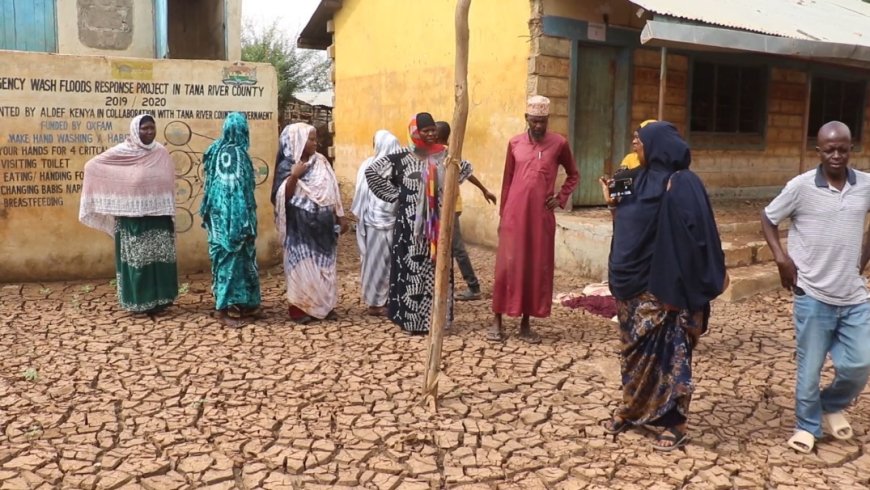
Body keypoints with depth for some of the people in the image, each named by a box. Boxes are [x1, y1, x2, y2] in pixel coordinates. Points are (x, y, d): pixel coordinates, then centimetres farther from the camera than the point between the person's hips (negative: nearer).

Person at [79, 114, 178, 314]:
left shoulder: (161, 153, 6)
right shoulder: (121, 152, -4)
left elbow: (169, 184, 10)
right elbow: (94, 164, 7)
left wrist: (170, 216, 8)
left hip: (158, 217, 3)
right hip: (132, 218, -3)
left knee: (160, 257, 6)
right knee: (136, 258, 2)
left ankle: (159, 298, 17)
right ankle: (138, 302, 10)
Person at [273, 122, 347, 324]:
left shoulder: (321, 162, 6)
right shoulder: (286, 166, -6)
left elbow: (332, 191, 9)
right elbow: (282, 197, -13)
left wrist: (340, 217, 8)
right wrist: (294, 176, -22)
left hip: (322, 225, 4)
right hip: (300, 227, -4)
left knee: (324, 266, 8)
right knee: (303, 266, -1)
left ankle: (325, 306, 18)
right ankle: (300, 308, 9)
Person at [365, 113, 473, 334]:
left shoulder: (444, 156, 3)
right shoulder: (402, 158, -6)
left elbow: (466, 168, 21)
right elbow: (372, 170, -4)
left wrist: (446, 188, 10)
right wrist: (394, 195, -5)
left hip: (437, 223, 3)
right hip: (411, 223, -3)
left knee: (437, 268, 7)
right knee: (411, 268, 0)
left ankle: (433, 315, 18)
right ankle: (411, 318, 7)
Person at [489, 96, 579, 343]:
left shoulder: (559, 144, 2)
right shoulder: (515, 143, 6)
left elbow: (574, 175, 15)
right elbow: (507, 181, 10)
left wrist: (561, 198, 2)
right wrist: (502, 215, 8)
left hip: (542, 215, 0)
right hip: (515, 214, 0)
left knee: (538, 267, 4)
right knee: (507, 266, 0)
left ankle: (526, 323, 15)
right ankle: (497, 321, 9)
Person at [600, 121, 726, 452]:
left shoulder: (682, 185, -16)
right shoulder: (642, 179, 8)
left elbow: (698, 235, -18)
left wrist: (715, 277, -18)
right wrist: (613, 204, 4)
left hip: (664, 286, -8)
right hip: (635, 282, 8)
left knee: (670, 350, 1)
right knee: (634, 347, 16)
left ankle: (677, 424, 12)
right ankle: (631, 409, 30)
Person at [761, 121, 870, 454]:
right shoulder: (801, 186, -10)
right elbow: (768, 218, 2)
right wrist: (781, 257, -8)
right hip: (813, 295, -3)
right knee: (809, 367, 6)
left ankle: (832, 406, 35)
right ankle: (808, 424, 26)